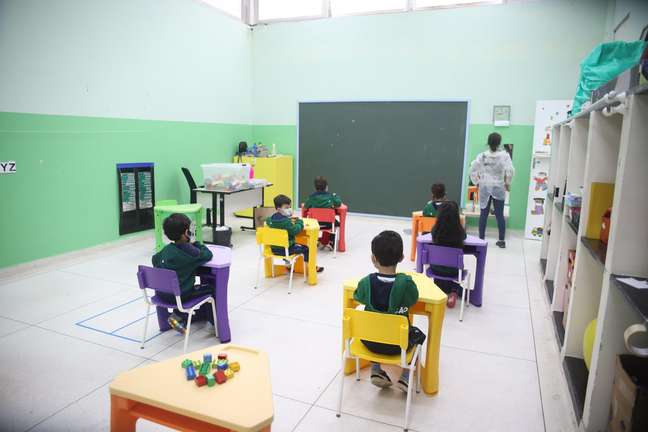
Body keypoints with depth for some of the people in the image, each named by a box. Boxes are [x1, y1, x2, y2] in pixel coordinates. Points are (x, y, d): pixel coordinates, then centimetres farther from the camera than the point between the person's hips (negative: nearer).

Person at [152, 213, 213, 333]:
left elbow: (155, 260, 19)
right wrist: (197, 244, 6)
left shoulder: (166, 249, 4)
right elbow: (207, 255, -8)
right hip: (179, 296, -7)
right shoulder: (190, 251, -17)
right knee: (210, 288, 7)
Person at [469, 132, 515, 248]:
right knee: (500, 215, 6)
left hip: (484, 188, 1)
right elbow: (510, 170, -15)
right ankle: (501, 240, 10)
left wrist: (477, 182, 6)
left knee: (483, 214, 7)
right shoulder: (504, 155, -6)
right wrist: (507, 183, -1)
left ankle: (481, 239, 11)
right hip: (499, 188, -1)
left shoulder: (482, 155, -3)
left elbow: (473, 170, -5)